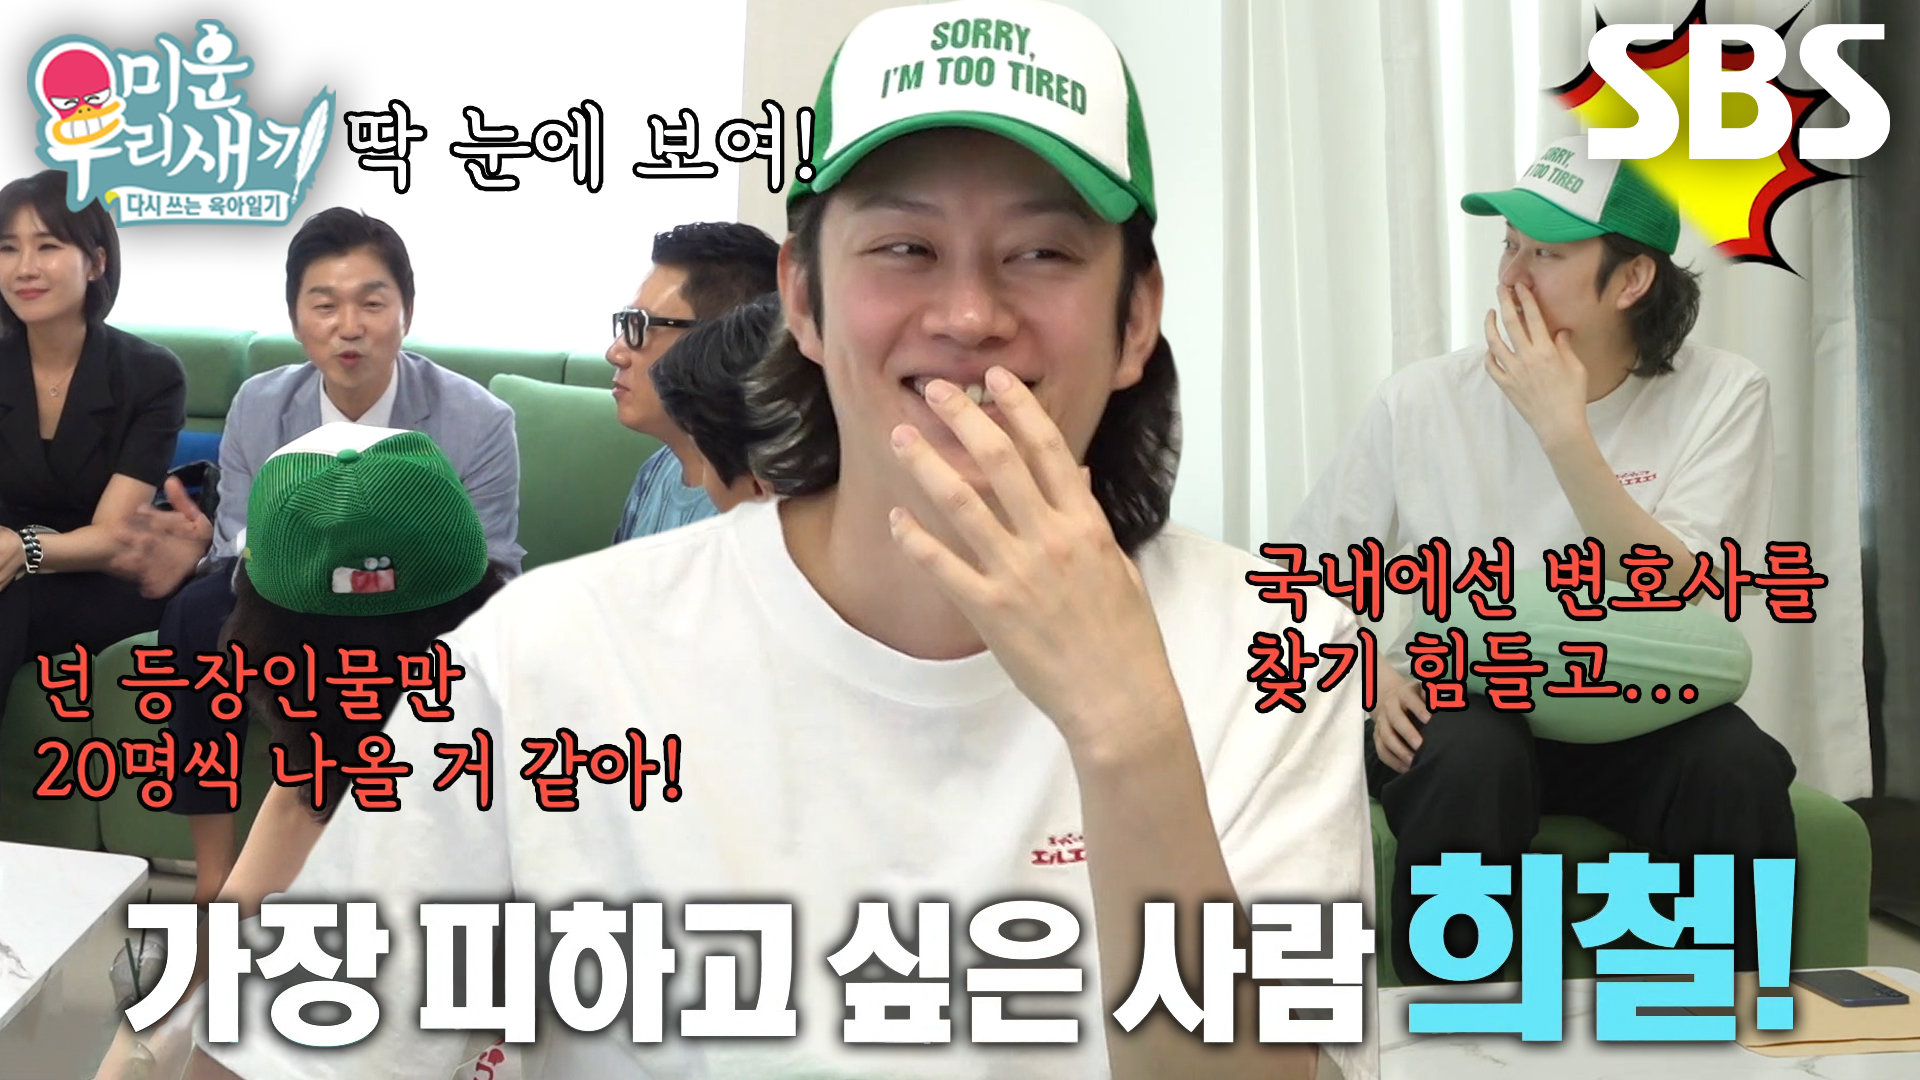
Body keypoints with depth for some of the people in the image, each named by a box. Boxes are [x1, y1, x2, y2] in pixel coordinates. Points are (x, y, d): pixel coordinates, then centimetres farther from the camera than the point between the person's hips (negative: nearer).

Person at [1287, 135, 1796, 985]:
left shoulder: (1721, 396, -3)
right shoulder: (1424, 400, -4)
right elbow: (1305, 576, 2)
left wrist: (1563, 430, -21)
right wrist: (1371, 675, -17)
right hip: (1457, 714, -1)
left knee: (1737, 762, -29)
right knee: (1471, 757, -34)